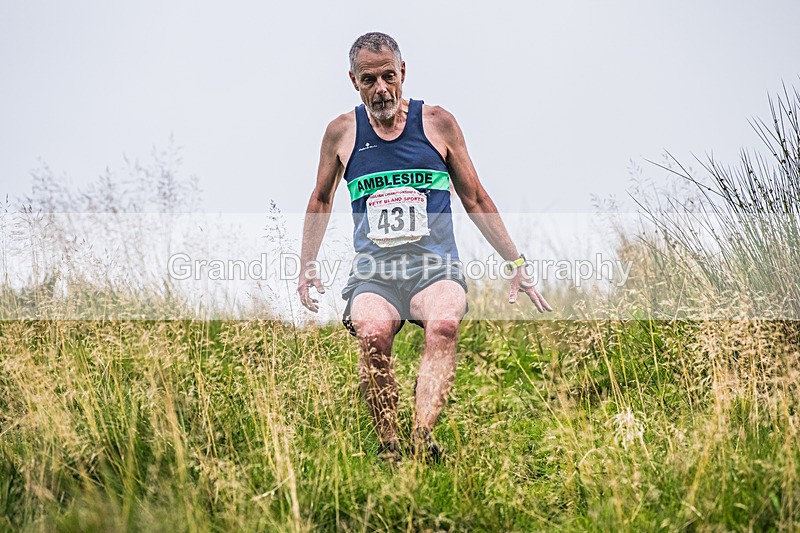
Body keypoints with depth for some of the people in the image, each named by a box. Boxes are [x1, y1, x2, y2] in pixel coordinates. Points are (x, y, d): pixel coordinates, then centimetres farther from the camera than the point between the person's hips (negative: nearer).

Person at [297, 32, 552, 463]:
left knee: (444, 323, -35)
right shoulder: (342, 132, 10)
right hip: (372, 271, 0)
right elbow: (321, 200, 27)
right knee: (372, 331, -34)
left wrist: (516, 263, 13)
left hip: (435, 265, 0)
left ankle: (422, 436, -48)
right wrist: (307, 265, 20)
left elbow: (475, 201, 16)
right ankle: (388, 450, -28)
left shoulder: (438, 123, 8)